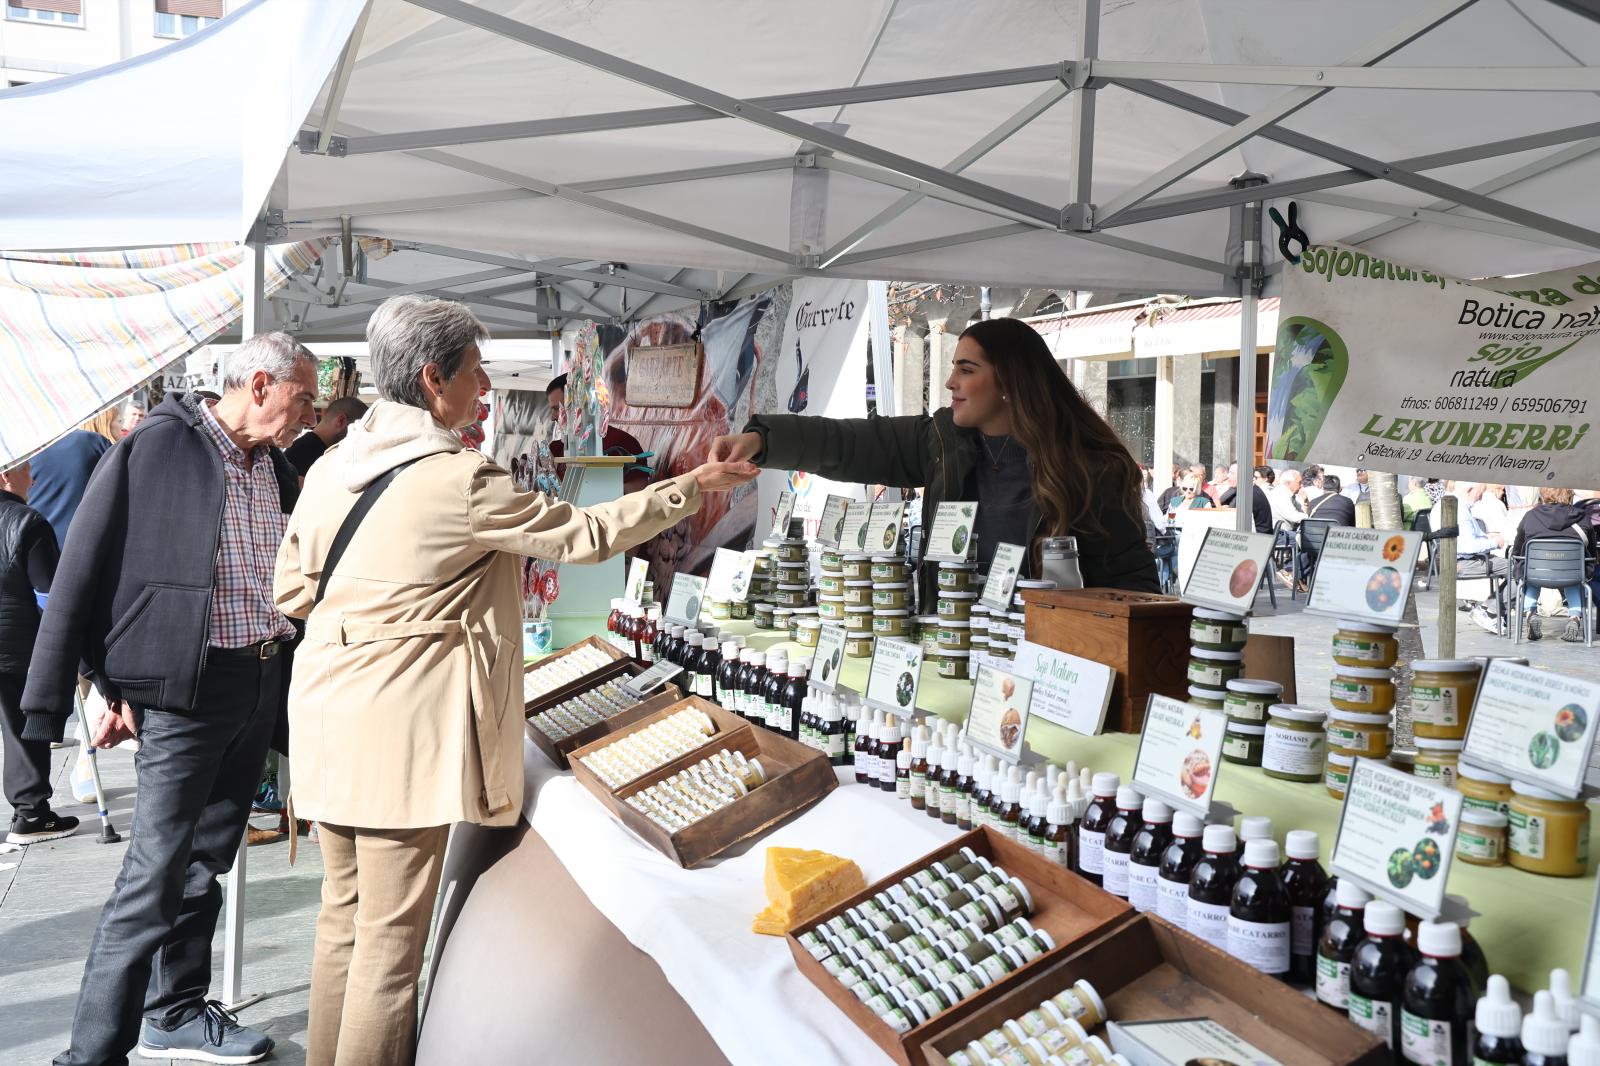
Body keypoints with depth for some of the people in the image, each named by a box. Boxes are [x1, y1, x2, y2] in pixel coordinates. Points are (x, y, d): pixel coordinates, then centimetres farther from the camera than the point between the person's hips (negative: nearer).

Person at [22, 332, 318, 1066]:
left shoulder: (276, 468, 10)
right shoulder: (158, 447, -10)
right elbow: (86, 569, -10)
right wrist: (116, 685, -12)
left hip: (260, 688, 7)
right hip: (184, 689, -7)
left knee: (204, 862, 17)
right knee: (156, 873, -5)